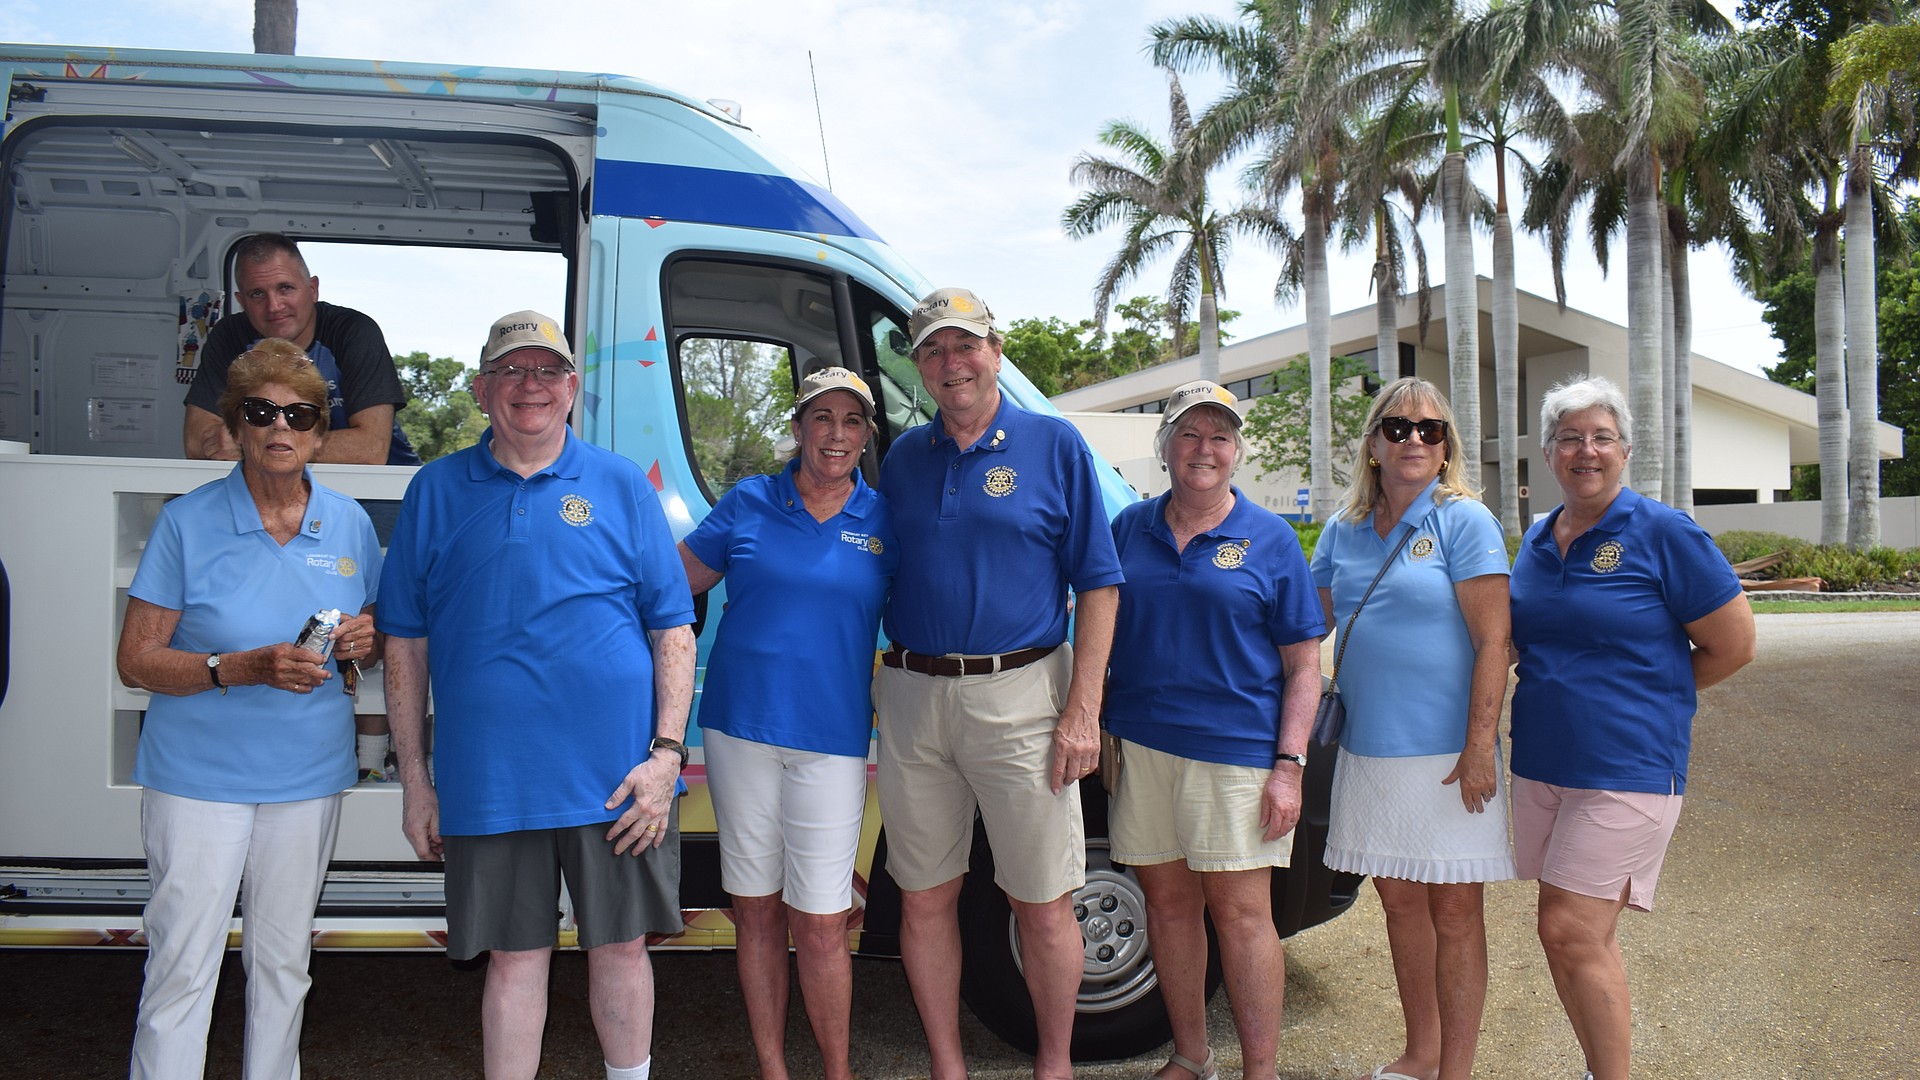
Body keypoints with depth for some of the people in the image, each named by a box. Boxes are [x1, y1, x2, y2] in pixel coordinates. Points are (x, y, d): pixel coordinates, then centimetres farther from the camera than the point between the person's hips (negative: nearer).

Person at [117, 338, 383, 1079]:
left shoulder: (350, 524, 3)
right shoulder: (188, 521, -7)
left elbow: (380, 641, 14)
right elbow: (135, 660, -8)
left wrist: (364, 640, -10)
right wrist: (243, 668, -22)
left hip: (307, 775, 3)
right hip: (198, 775, -3)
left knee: (283, 961, 15)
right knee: (182, 966, 0)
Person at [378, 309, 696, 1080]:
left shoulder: (622, 485, 4)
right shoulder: (437, 490, 6)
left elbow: (673, 628, 2)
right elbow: (405, 642, 8)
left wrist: (666, 752, -7)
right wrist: (414, 777, 4)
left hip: (614, 776, 0)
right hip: (488, 778, 0)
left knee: (620, 946, 11)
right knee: (515, 957, 10)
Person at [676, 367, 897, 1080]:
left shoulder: (884, 521, 4)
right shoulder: (747, 504, 5)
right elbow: (674, 583, 12)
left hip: (832, 739, -1)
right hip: (741, 728, 1)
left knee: (820, 926, 0)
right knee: (757, 912, 10)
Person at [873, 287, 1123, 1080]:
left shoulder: (1054, 446, 0)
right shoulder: (903, 457, 11)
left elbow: (1098, 585, -2)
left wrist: (1082, 710, -10)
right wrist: (878, 681, 5)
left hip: (1018, 697, -3)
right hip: (912, 699, 4)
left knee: (1044, 904, 5)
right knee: (925, 898, 11)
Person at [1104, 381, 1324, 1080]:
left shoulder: (1269, 539, 1)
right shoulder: (1130, 528, 9)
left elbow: (1304, 665, 0)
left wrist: (1289, 766, -9)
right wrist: (1097, 729, 8)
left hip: (1236, 752, -3)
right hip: (1140, 746, 3)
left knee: (1240, 912, -1)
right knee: (1168, 902, 11)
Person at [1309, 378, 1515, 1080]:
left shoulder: (1464, 521, -6)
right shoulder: (1344, 530, 9)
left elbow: (1492, 641, -11)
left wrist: (1481, 744, -17)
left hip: (1446, 751, -5)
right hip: (1368, 750, 5)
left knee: (1454, 909, 3)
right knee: (1399, 899, 14)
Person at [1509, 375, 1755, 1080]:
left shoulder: (1664, 534, -8)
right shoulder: (1537, 539, 9)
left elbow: (1733, 645, -4)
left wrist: (1647, 697, 4)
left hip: (1627, 766, -6)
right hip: (1539, 762, 6)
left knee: (1573, 933, -10)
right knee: (1571, 936, 12)